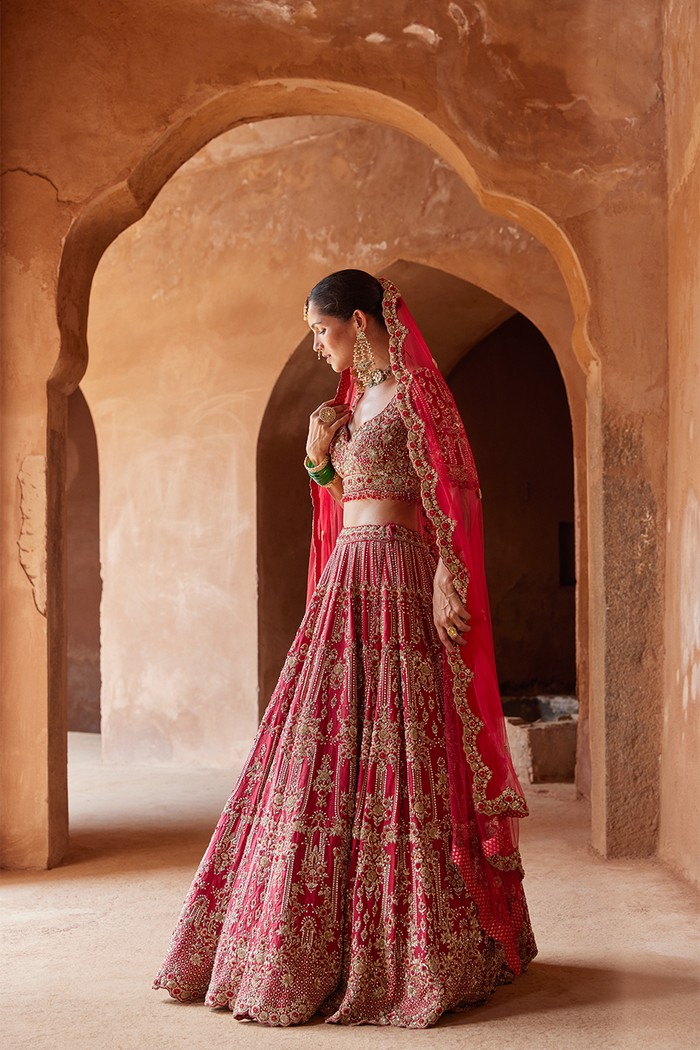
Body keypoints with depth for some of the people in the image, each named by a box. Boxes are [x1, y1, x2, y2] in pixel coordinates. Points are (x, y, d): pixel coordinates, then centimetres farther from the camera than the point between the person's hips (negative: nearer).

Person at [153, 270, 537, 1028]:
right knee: (331, 748, 8)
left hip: (395, 579, -8)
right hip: (347, 575, 9)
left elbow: (447, 490, -13)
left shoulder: (409, 389, -7)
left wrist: (448, 580, -20)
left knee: (394, 751, -6)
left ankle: (424, 953, 4)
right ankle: (318, 943, 18)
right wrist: (318, 457, 5)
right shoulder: (354, 397, 18)